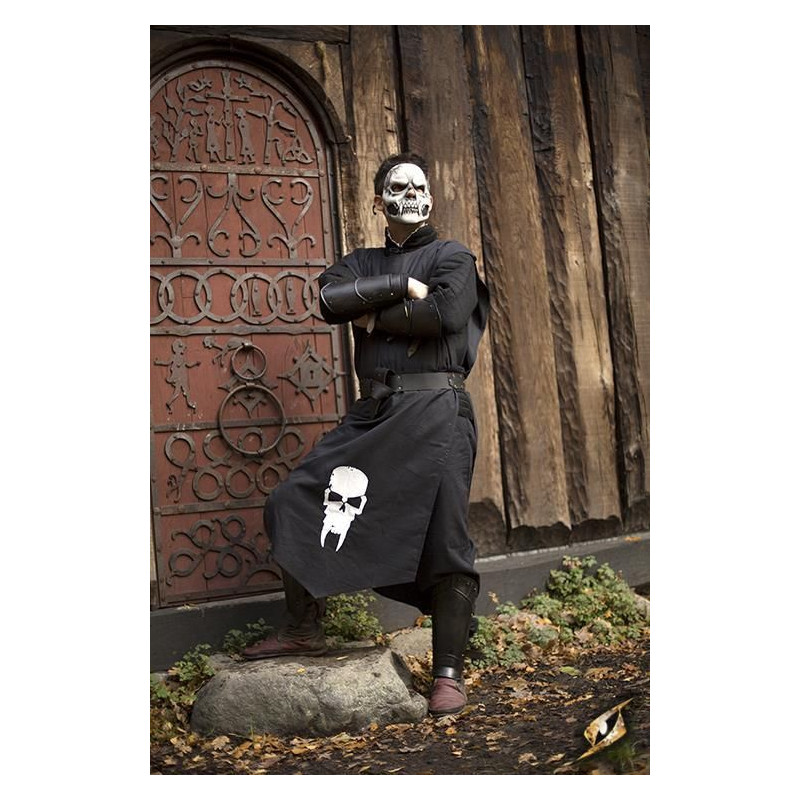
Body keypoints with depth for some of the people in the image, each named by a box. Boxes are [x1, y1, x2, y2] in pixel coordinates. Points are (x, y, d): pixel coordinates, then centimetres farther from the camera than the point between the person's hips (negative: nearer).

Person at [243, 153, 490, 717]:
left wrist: (374, 318, -3)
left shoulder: (453, 257, 8)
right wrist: (401, 284, -7)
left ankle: (449, 674, 2)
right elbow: (330, 299, -2)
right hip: (373, 412, 5)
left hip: (434, 408, -5)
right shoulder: (363, 262, 21)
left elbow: (447, 314, -14)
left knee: (444, 538, -8)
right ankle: (304, 630, 18)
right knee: (294, 506, 2)